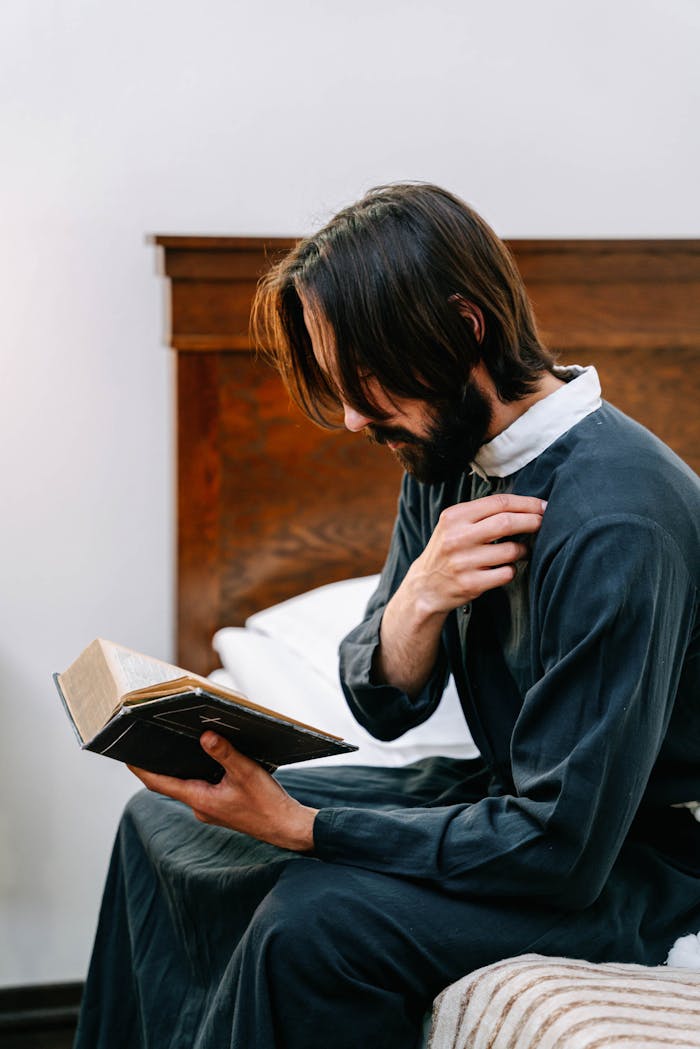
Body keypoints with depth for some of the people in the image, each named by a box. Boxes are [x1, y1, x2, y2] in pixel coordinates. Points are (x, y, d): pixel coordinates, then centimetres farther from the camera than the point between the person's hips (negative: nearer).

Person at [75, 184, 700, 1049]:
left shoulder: (611, 523, -29)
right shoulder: (444, 458, -2)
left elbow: (565, 848, -28)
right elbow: (383, 706, 3)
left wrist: (299, 826, -25)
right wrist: (419, 597, -20)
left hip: (627, 857, -8)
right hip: (502, 790, 8)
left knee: (316, 920, -30)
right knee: (164, 819, 6)